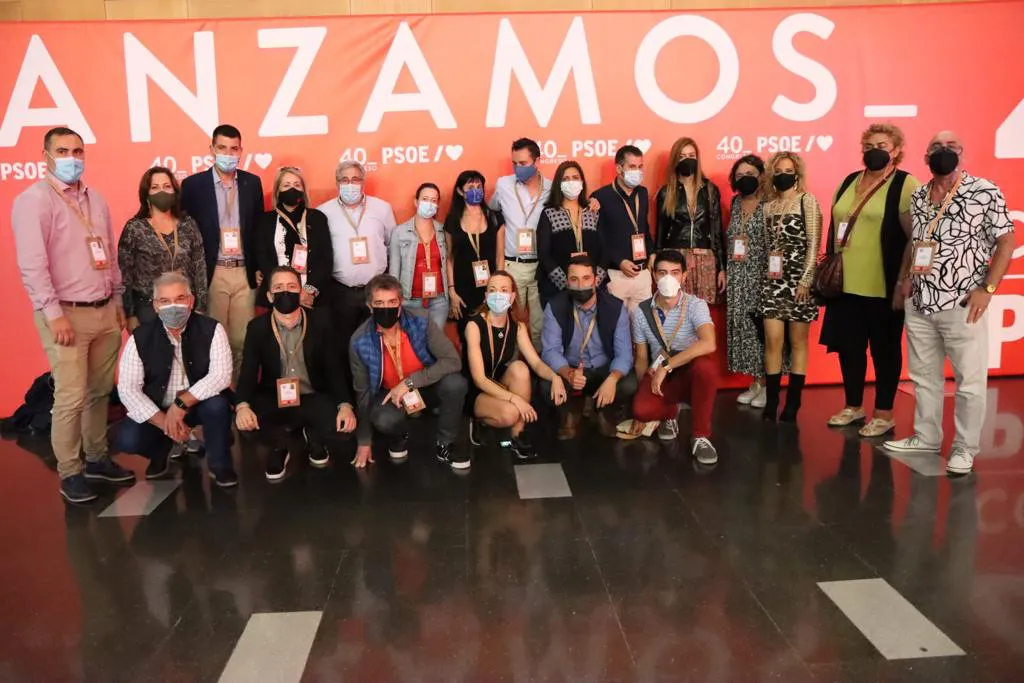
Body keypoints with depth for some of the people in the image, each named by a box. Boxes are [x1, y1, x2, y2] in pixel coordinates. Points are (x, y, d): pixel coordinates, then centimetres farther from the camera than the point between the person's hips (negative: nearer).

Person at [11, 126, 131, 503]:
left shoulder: (95, 199, 13)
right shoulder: (33, 200, -8)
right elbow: (32, 264, -14)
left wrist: (118, 301, 16)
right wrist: (54, 313, -18)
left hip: (105, 311, 6)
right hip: (67, 314, -6)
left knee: (100, 391, 12)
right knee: (71, 397, -3)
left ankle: (97, 458, 26)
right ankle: (69, 472, 10)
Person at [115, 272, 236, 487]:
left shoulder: (211, 329, -13)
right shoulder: (140, 338, -9)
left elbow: (221, 375, -24)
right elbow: (128, 389, -13)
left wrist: (181, 404, -31)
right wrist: (164, 422, -22)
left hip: (199, 404, -1)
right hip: (157, 410, 2)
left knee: (217, 403, -34)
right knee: (128, 440, -23)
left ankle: (219, 464, -7)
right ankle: (161, 452, 16)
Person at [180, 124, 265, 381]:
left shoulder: (253, 182, 8)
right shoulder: (193, 184, 0)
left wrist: (260, 268, 5)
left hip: (244, 272, 2)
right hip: (211, 273, -2)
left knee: (242, 340, 6)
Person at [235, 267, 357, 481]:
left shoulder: (320, 321, -3)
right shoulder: (257, 327, -3)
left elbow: (334, 367, -5)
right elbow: (248, 372, -8)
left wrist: (345, 404, -23)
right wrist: (242, 406, -31)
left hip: (314, 399, 0)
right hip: (273, 401, 0)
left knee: (343, 427, -28)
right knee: (244, 420, -31)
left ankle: (314, 438, 14)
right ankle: (279, 448, 8)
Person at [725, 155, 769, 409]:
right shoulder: (735, 203, 13)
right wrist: (725, 270, 14)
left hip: (761, 275, -6)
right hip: (737, 277, 6)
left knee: (763, 328, -4)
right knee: (741, 326, 6)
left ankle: (767, 383, 7)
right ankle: (756, 382, 17)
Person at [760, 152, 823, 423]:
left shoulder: (807, 200, 0)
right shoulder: (768, 206, 13)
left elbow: (813, 243, -6)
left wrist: (805, 280, -14)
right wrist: (763, 274, 5)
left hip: (799, 278, -3)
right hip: (774, 279, 4)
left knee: (798, 342, 3)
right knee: (772, 341, -2)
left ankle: (792, 404, 8)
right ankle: (771, 403, 5)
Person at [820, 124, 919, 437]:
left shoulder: (906, 184, -5)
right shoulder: (849, 182, 14)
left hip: (883, 286, -6)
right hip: (846, 282, 6)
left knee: (884, 349, 6)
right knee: (849, 346, 13)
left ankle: (884, 413, 18)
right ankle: (854, 406, 28)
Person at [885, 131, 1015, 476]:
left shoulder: (985, 192, -7)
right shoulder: (918, 196, 8)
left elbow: (1007, 241, -7)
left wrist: (987, 288, -13)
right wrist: (903, 280, 14)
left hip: (963, 305, -5)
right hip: (919, 304, 5)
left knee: (969, 380, 4)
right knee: (923, 376, 15)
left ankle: (965, 448, 17)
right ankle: (926, 437, 29)